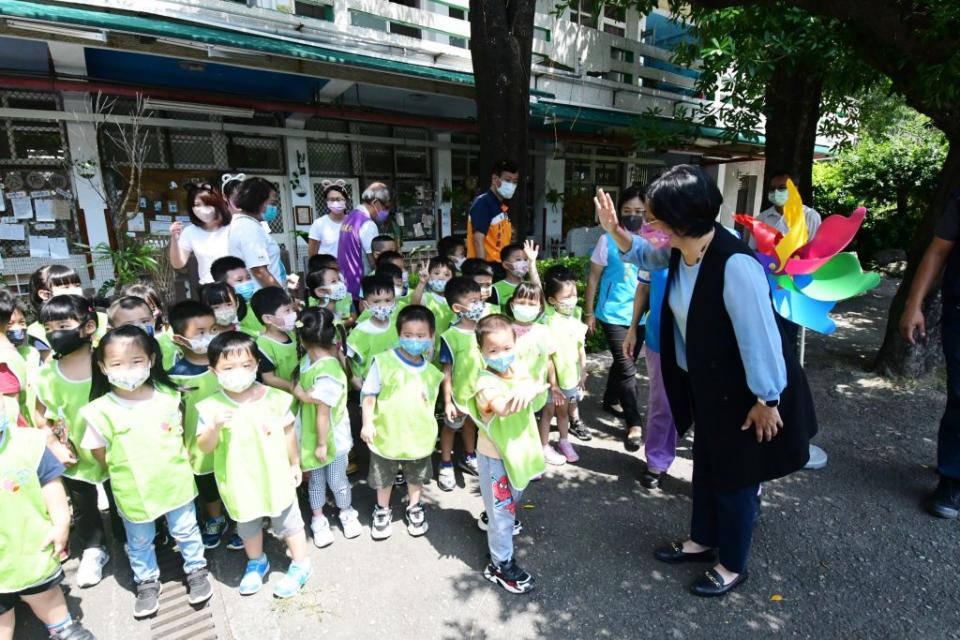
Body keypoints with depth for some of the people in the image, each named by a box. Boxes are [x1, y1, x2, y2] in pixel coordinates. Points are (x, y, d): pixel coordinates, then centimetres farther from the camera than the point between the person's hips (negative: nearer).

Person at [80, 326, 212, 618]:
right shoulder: (100, 411, -18)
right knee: (139, 542, 21)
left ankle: (196, 571, 41)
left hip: (176, 483, 1)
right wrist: (126, 471, -4)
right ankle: (147, 582, 45)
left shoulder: (168, 396, -12)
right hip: (133, 492, 0)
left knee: (186, 531, 18)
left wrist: (173, 462, 1)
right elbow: (99, 453, -5)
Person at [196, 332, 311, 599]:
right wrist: (215, 427, -31)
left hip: (276, 476, -1)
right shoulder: (211, 407, -14)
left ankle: (300, 565, 36)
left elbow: (289, 433, -3)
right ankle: (256, 563, 50)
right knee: (248, 526, 24)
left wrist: (295, 464, 5)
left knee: (288, 522, 15)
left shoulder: (273, 398, -15)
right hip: (240, 482, 2)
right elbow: (205, 447, -11)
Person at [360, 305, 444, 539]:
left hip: (419, 437, 3)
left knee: (416, 478, 23)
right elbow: (369, 394, -12)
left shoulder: (432, 372, -3)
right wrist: (367, 423, -16)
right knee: (384, 479, 19)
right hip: (386, 435, -2)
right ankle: (382, 511, 44)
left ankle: (414, 509, 48)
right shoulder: (383, 361, -16)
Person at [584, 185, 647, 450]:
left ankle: (611, 401, 43)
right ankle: (635, 423, 9)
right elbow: (594, 277, -2)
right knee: (627, 368, -3)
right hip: (614, 314, -3)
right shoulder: (608, 240, -8)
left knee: (625, 362, 19)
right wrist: (589, 312, -1)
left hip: (640, 315, 4)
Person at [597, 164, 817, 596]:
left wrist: (766, 401, -18)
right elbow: (645, 256, 16)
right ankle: (702, 541, 47)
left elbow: (760, 337, -28)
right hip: (706, 385, 8)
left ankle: (733, 565, 36)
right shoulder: (680, 252, -6)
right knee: (706, 463, 23)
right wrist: (614, 231, -2)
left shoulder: (735, 266, -34)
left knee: (735, 475, 11)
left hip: (744, 392, -8)